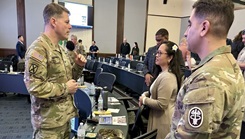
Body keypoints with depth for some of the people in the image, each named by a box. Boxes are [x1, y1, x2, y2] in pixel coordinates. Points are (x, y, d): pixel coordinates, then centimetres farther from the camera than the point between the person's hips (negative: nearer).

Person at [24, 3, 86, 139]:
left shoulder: (59, 48, 10)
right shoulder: (38, 49, -19)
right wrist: (65, 88, -18)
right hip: (49, 121, -8)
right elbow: (34, 86, -26)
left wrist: (78, 66, -1)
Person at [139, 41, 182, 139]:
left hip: (163, 120, -10)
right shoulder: (163, 73, 7)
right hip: (160, 117, 10)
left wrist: (144, 100, -14)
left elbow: (161, 105, -28)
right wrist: (145, 94, 1)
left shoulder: (167, 77, -26)